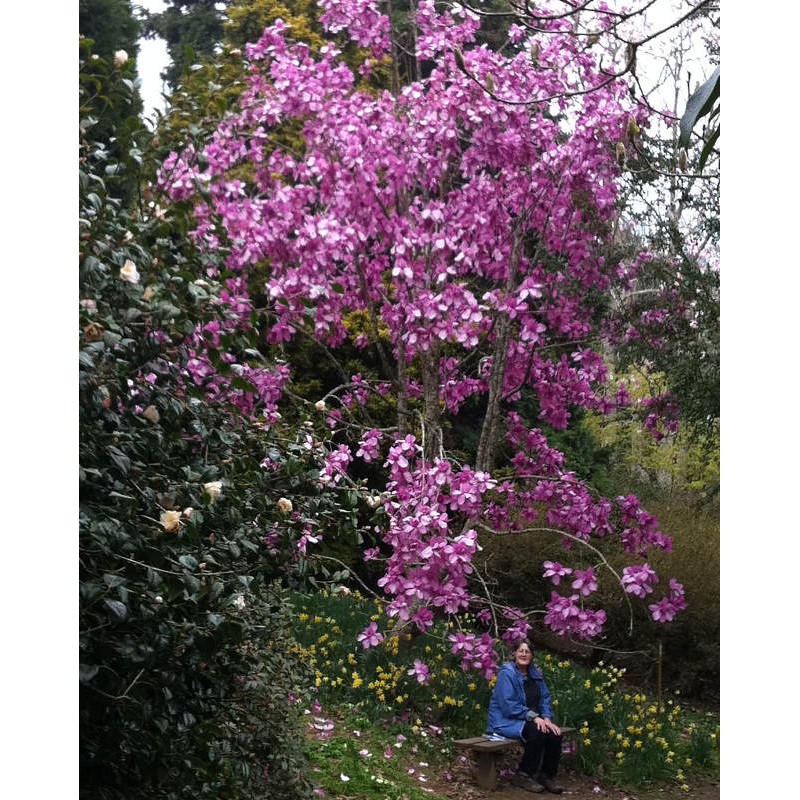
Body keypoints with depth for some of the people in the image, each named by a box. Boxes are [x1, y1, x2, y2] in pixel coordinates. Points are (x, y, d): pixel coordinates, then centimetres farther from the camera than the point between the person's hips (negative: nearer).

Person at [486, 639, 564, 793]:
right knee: (536, 731, -32)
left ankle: (547, 776, -1)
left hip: (529, 720, 7)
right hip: (505, 721, -7)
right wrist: (533, 717, -25)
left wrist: (547, 718, -10)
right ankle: (523, 775, -16)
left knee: (555, 733, -18)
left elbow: (545, 699, 10)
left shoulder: (535, 674, 11)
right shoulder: (507, 673, -13)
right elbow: (508, 705, -20)